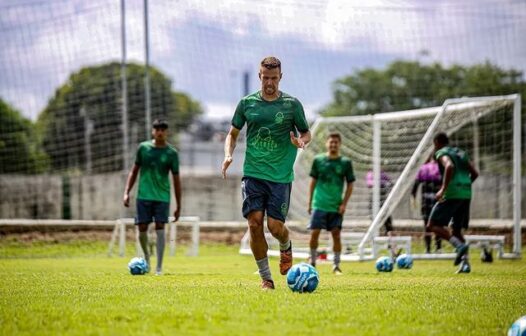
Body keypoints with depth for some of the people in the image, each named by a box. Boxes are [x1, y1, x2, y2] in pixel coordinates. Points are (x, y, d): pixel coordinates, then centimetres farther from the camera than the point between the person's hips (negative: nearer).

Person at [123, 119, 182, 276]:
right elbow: (134, 170, 11)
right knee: (142, 229, 0)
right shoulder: (143, 147, 3)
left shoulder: (171, 153, 0)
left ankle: (159, 267, -5)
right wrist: (127, 192, 3)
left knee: (160, 229, -8)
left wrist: (178, 206, 1)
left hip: (162, 197, -1)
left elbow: (176, 179, 3)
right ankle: (146, 255, 29)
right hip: (144, 196, 1)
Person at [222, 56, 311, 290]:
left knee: (275, 226, -7)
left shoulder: (292, 104, 3)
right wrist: (228, 155, -3)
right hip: (253, 173, 1)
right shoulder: (247, 103, 7)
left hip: (281, 176, -1)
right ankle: (265, 278, 2)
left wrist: (301, 142, -13)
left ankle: (286, 248, 31)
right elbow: (233, 133, 16)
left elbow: (306, 133, 11)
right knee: (255, 223, -9)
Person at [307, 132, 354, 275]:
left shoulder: (346, 162, 1)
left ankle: (336, 265, 7)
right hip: (319, 204, 0)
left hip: (336, 207, 0)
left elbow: (350, 185, 4)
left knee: (336, 234, -1)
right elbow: (313, 181, 9)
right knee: (314, 233, -4)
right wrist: (310, 202, 6)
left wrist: (344, 204, -5)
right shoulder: (318, 160, 3)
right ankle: (312, 261, 13)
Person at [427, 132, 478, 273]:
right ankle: (465, 263, 0)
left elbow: (449, 166, -22)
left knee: (433, 225, -2)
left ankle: (459, 245, -21)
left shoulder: (441, 153, -1)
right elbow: (475, 173, 20)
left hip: (452, 194, -8)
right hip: (466, 194, 8)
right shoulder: (461, 153, 22)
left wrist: (443, 189, -19)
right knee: (456, 230, 15)